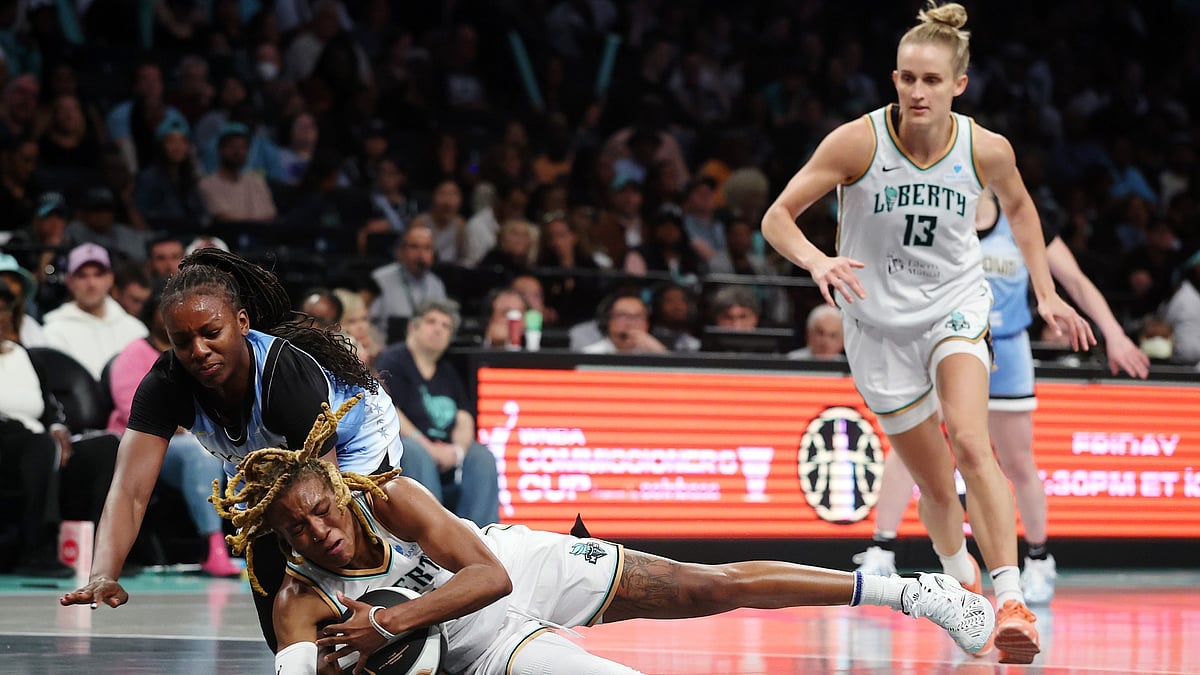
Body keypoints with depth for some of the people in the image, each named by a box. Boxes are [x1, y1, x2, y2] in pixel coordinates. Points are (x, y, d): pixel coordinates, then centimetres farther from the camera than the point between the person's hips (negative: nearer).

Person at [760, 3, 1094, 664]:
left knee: (969, 442, -28)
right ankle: (961, 581, 37)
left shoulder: (986, 150, -12)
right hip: (880, 323, 0)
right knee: (938, 487, 6)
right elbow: (776, 217, -15)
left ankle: (1011, 600, -30)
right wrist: (818, 261, -35)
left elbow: (1018, 206, 11)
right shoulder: (857, 142, -18)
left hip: (955, 307, 0)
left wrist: (1046, 293, 8)